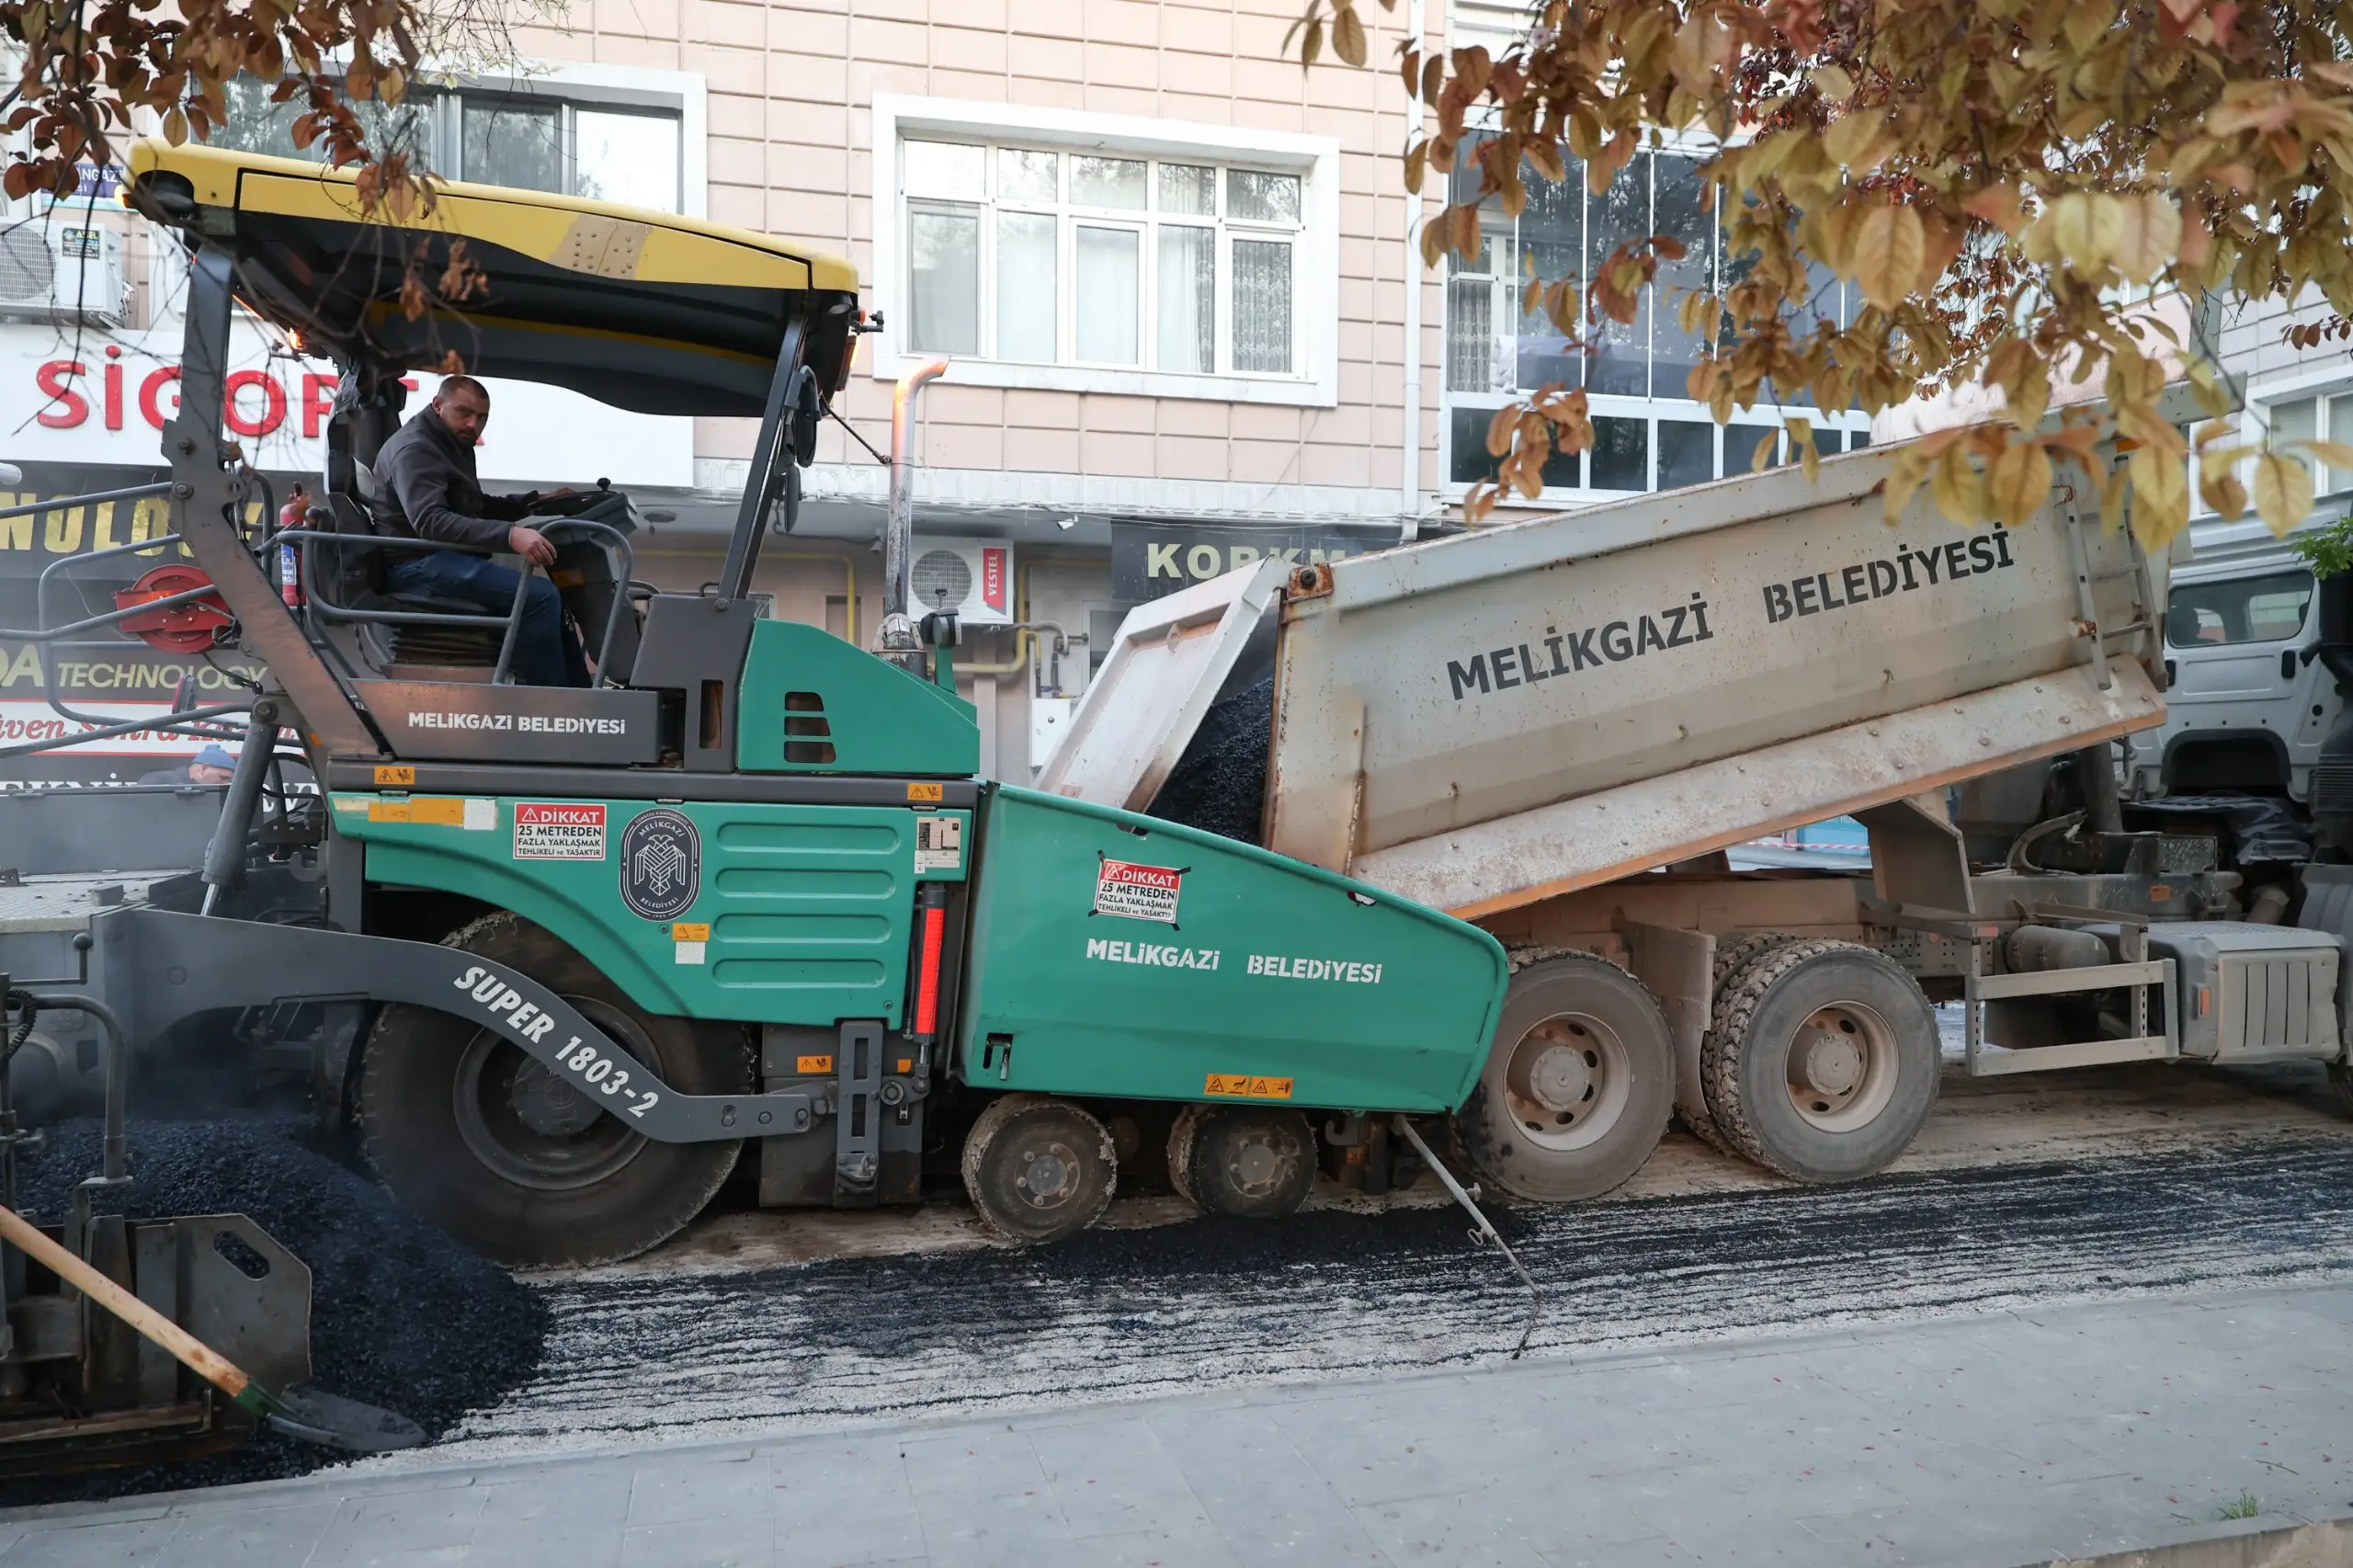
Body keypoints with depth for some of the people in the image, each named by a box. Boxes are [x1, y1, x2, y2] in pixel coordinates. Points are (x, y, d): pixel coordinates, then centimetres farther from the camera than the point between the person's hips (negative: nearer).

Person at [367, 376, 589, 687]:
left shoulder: (455, 446, 20)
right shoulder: (414, 449, -13)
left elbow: (475, 508, 33)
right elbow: (430, 521, -28)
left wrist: (534, 501, 18)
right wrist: (509, 534, -40)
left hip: (444, 560, 11)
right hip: (419, 567, -11)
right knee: (540, 596, -26)